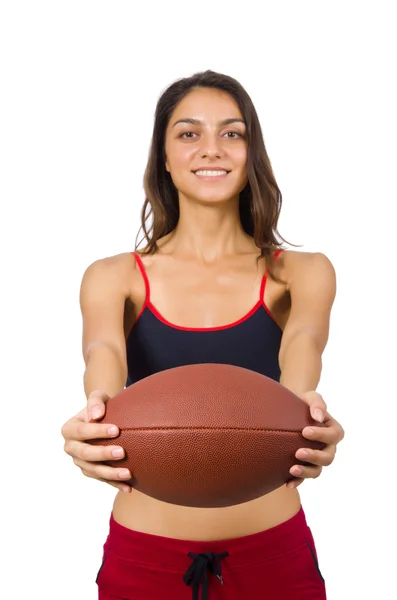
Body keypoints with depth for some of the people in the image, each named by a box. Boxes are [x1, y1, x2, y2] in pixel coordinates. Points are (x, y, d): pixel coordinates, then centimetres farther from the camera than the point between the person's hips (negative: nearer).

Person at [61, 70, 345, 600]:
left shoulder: (301, 274, -1)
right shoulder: (114, 277, -1)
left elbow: (304, 339, -21)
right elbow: (103, 348, -20)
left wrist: (302, 403, -43)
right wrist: (99, 407, -43)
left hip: (274, 551, 0)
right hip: (145, 554, 0)